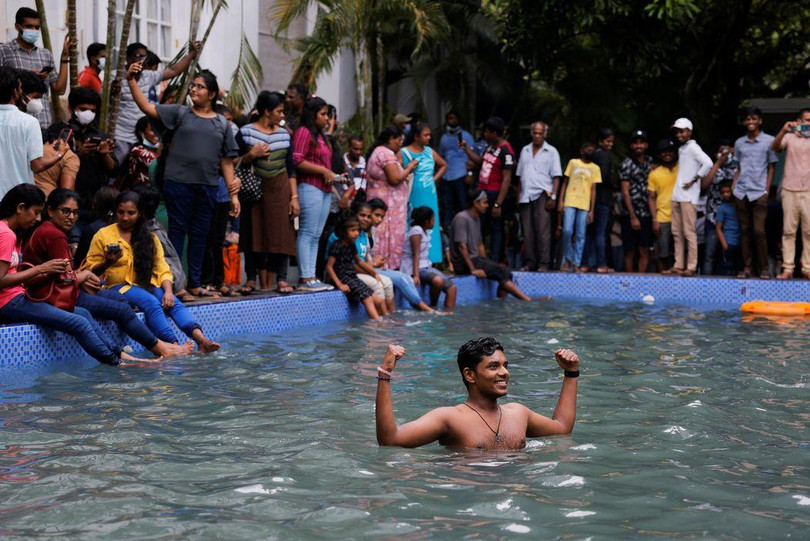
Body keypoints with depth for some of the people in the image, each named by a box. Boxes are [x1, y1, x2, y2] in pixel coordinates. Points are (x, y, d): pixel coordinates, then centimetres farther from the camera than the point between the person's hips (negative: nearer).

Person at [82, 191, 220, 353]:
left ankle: (200, 338, -47)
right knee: (151, 302, -33)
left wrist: (168, 291, -12)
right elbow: (90, 270, 1)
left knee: (173, 302, -27)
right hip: (118, 287, -3)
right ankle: (174, 345, -45)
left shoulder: (149, 237, 15)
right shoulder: (103, 235, 4)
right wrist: (107, 263, -20)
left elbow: (162, 269, 7)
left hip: (147, 285, 4)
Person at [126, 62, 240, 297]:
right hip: (178, 181, -2)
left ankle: (194, 283, 16)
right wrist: (132, 81, -16)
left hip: (207, 186, 2)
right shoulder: (180, 113, 5)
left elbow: (226, 161, 11)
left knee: (199, 235, 8)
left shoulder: (222, 124, 11)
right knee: (177, 231, 1)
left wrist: (233, 193, 7)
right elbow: (148, 108, -5)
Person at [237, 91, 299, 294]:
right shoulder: (245, 132, -1)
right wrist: (251, 155, -17)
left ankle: (281, 279, 1)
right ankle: (251, 279, 7)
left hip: (280, 190, 2)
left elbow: (290, 168, 10)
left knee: (281, 233, -4)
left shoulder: (284, 134, 10)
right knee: (253, 233, -1)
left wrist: (294, 196, 4)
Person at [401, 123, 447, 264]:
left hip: (430, 198, 5)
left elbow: (443, 165, 23)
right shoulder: (403, 153, -6)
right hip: (413, 198, -5)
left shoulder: (429, 152, 8)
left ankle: (429, 260, 11)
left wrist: (435, 178, 13)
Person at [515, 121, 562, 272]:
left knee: (542, 231, -10)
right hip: (526, 196, 4)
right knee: (527, 231, 3)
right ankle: (529, 262, 7)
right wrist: (518, 196, 12)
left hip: (542, 194, -4)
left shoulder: (551, 152, 6)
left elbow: (556, 176, 0)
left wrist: (553, 196, -10)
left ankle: (544, 263, -10)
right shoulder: (525, 150, 18)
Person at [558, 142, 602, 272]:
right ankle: (567, 259, 5)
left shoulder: (595, 168, 11)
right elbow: (565, 182, 11)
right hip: (570, 203, -1)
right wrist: (561, 201, 1)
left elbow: (593, 190, 9)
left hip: (584, 205, 1)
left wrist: (592, 210, 3)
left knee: (580, 236, -1)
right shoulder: (573, 162, 10)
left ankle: (576, 264, 3)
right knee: (567, 231, -13)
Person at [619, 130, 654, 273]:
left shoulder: (650, 162, 13)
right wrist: (633, 217, -12)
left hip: (646, 214, 4)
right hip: (630, 215, -4)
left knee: (645, 251, 0)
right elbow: (625, 192, -8)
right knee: (630, 251, 2)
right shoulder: (626, 165, -2)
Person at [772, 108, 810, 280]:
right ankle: (787, 268, 1)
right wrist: (784, 130, -26)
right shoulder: (790, 137, 7)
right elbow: (775, 147, -9)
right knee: (788, 230, 0)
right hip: (790, 190, 0)